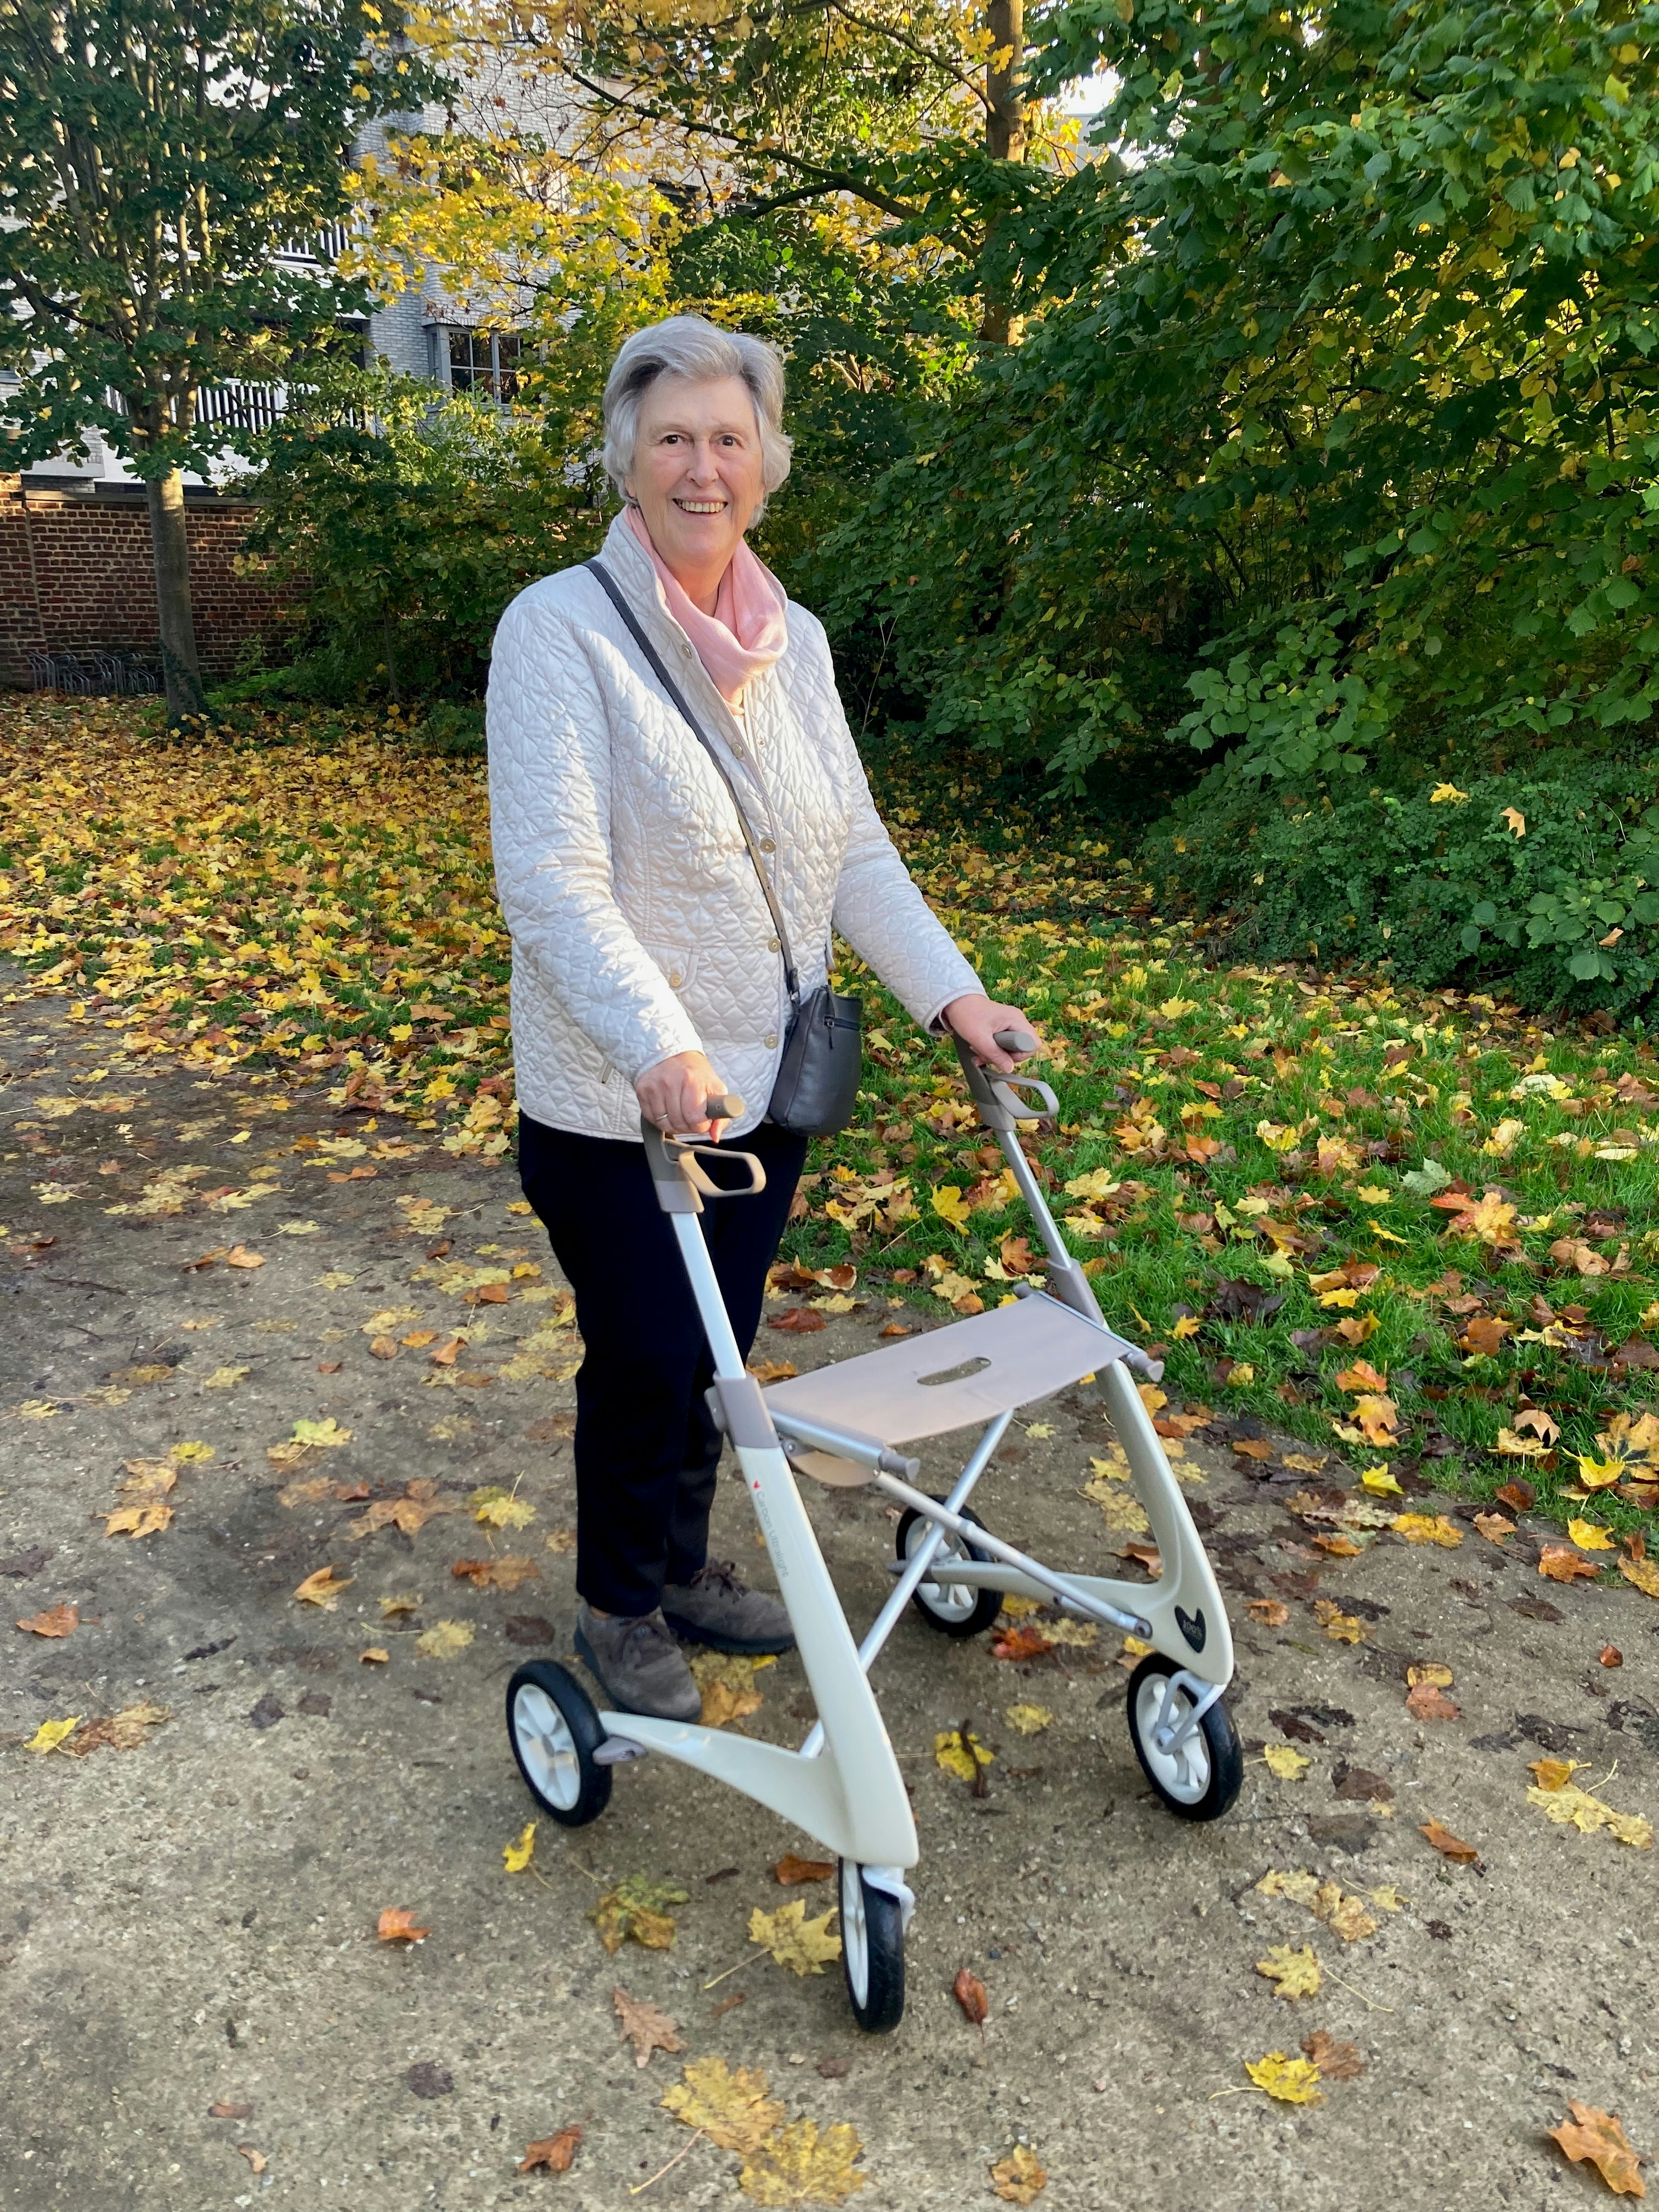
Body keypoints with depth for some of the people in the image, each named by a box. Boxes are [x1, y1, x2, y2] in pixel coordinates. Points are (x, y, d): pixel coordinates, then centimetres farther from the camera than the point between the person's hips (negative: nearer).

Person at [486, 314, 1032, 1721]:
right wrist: (659, 1045, -37)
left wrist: (953, 994, -2)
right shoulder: (562, 629, -14)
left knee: (718, 1352, 18)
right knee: (645, 1363, 7)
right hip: (615, 1103, -6)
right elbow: (553, 880, -24)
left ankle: (684, 1570, 40)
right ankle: (619, 1609, 32)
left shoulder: (794, 641, 6)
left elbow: (855, 850, 8)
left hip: (764, 1081, 6)